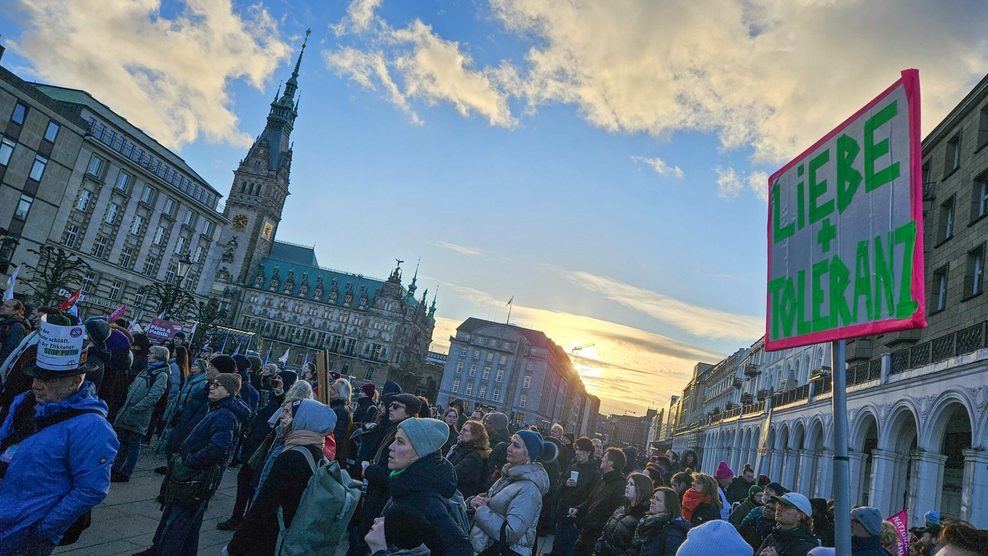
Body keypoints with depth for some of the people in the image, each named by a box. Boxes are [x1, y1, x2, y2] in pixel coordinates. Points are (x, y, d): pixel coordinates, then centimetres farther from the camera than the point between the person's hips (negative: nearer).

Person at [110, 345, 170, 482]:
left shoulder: (162, 375, -12)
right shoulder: (146, 370, 14)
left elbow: (153, 396, -19)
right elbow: (132, 387, 19)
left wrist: (135, 408, -19)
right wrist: (127, 404, 7)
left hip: (139, 416, -8)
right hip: (127, 413, 8)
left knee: (133, 445, 3)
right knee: (122, 441, 15)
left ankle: (125, 473, 12)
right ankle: (115, 469, 27)